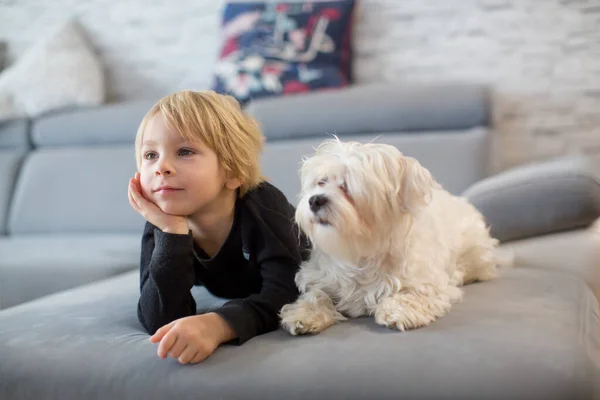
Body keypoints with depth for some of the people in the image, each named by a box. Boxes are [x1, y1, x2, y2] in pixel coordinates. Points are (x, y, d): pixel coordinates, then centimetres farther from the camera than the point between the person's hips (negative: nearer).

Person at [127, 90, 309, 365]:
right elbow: (161, 324, -42)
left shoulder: (263, 204, -43)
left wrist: (216, 325, -71)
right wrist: (173, 232, -53)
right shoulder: (160, 228, -33)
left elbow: (287, 295, -52)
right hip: (239, 296, 3)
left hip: (303, 276, -2)